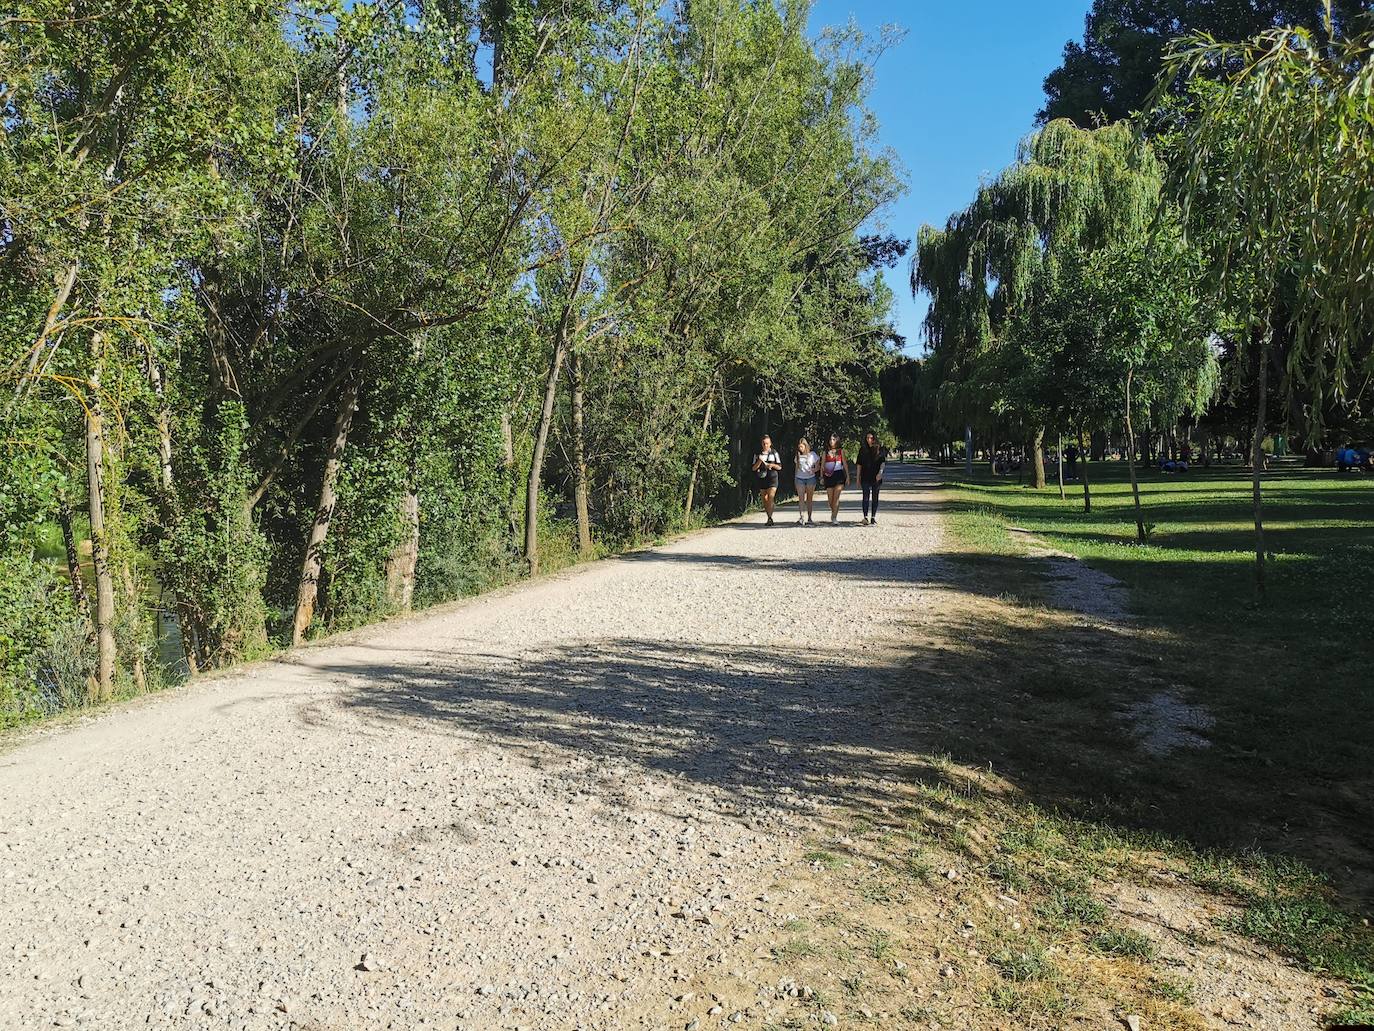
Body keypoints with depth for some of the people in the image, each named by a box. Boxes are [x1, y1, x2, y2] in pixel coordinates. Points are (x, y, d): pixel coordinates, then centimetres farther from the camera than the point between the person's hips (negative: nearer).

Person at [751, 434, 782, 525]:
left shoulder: (774, 453, 5)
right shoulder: (757, 454, 7)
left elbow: (779, 467, 7)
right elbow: (754, 468, 5)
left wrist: (772, 465, -13)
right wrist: (759, 461, -12)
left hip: (772, 478, -2)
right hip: (762, 478, 2)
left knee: (771, 498, -15)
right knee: (765, 499, 5)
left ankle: (770, 518, -18)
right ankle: (769, 517, 15)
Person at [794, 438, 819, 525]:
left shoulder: (812, 454, 3)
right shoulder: (798, 456, 11)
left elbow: (817, 466, 5)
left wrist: (814, 470, -16)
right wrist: (795, 478, 12)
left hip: (810, 478, -1)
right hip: (800, 478, 2)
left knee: (809, 499, 3)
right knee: (801, 498, -9)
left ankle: (809, 518, 7)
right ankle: (801, 517, -17)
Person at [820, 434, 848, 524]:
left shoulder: (841, 450, 8)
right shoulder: (826, 452, 11)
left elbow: (845, 463, 9)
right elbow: (822, 465, 10)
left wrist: (847, 476, 4)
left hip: (839, 474, -2)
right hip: (829, 476, 2)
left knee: (836, 497, -12)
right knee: (830, 498, 3)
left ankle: (834, 518, -13)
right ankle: (834, 514, 26)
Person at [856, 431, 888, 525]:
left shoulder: (880, 449, 2)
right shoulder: (862, 450, 8)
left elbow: (883, 462, -3)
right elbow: (859, 464, 10)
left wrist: (880, 472, -20)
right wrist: (858, 478, 7)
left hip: (876, 477, -1)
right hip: (865, 478, 1)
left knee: (875, 498, 5)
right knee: (865, 497, -7)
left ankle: (874, 518, 10)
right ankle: (865, 517, -10)